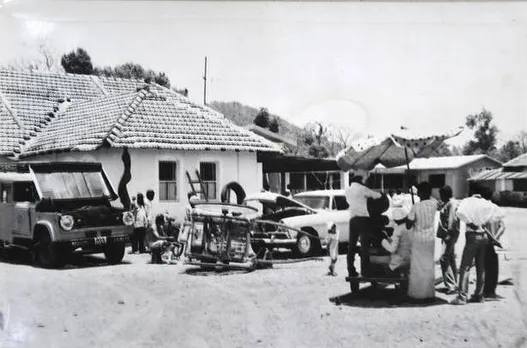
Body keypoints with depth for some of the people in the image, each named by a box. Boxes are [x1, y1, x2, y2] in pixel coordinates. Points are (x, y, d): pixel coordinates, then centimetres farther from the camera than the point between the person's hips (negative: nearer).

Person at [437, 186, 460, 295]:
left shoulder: (452, 204, -15)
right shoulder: (446, 203, 16)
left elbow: (453, 220, -22)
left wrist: (449, 234, -24)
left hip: (450, 234, -11)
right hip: (446, 235, 11)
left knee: (444, 258, -14)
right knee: (451, 259, 15)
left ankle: (451, 285, -15)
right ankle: (454, 284, 23)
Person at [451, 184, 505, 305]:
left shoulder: (467, 201, -8)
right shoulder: (487, 203, 5)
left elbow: (459, 212, -26)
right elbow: (500, 214, 3)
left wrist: (468, 222, -13)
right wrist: (487, 221, 3)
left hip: (472, 235, -5)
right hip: (484, 235, 5)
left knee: (465, 267, -4)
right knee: (481, 268, 13)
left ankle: (462, 297, -9)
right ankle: (479, 295, 19)